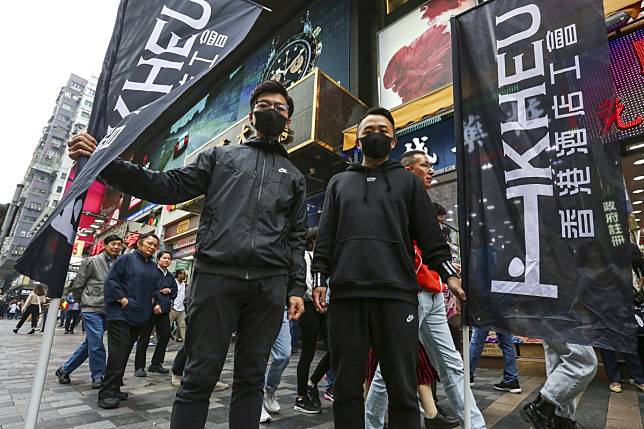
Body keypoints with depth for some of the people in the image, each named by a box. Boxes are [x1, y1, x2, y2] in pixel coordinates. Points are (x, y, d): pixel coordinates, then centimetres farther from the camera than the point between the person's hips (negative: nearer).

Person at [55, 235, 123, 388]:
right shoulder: (92, 262, -4)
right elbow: (77, 285, 1)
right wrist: (82, 302, 7)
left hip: (108, 311, 5)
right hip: (92, 309, -5)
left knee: (89, 343, 14)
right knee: (96, 343, -4)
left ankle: (64, 370, 32)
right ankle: (98, 376, 11)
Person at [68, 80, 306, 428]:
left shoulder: (294, 175, 21)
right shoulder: (221, 156, 18)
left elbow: (297, 237, 14)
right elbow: (167, 186, 8)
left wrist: (297, 287, 4)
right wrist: (105, 163, -4)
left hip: (270, 285, 2)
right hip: (216, 276, -1)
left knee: (250, 378, 9)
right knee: (199, 376, 2)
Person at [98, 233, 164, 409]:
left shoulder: (154, 268, 15)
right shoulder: (126, 259, -4)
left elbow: (157, 289, 19)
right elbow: (111, 280, -9)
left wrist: (156, 303, 2)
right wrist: (122, 299, -16)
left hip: (140, 316, 7)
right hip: (120, 313, -7)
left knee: (125, 352, 12)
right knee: (118, 351, -11)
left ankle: (114, 389, 22)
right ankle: (107, 393, -4)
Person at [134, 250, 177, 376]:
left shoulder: (171, 276, 16)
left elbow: (175, 293, 21)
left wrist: (169, 290, 1)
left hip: (164, 310, 7)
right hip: (150, 308, -6)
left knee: (165, 336, 7)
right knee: (144, 337, 2)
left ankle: (156, 364, 22)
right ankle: (139, 367, 11)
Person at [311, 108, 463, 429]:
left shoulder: (408, 182, 16)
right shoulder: (339, 183, 20)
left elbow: (430, 236, 9)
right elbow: (325, 237, 13)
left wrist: (449, 274, -4)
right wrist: (319, 278, 3)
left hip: (397, 294, -1)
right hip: (346, 294, 2)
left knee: (402, 387, 4)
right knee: (347, 386, 8)